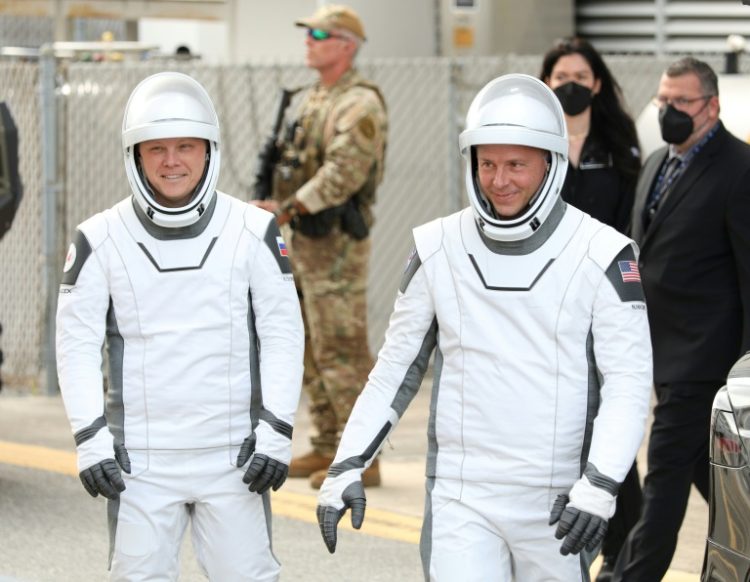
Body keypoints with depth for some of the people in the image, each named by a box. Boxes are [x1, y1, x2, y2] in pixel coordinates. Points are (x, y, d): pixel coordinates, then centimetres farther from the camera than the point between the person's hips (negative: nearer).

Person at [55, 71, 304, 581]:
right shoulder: (101, 239, -1)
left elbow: (283, 334, 2)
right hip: (140, 459, 0)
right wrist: (90, 439, -7)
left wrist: (275, 433, -5)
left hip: (234, 457, 0)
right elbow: (77, 344, 1)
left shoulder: (254, 232, 0)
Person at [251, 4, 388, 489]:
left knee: (342, 350, -10)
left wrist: (288, 209, -27)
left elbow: (343, 173, -26)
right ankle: (328, 448, 20)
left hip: (338, 243, -10)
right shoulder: (314, 100, 16)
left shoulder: (360, 105, -15)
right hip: (308, 238, 10)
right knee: (313, 349, 13)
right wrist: (280, 206, 11)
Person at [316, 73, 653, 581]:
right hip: (462, 498, 1)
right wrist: (347, 466, 4)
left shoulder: (600, 256, -5)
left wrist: (599, 486, -21)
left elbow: (629, 381, -8)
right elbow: (396, 368, 11)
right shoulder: (439, 250, 3)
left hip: (557, 503, -1)